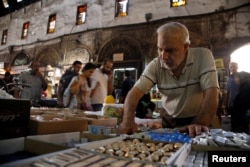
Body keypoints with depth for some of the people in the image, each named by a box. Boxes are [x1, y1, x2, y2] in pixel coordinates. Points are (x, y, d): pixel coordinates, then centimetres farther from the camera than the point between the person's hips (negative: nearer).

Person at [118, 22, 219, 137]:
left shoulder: (203, 56, -14)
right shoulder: (155, 65, -9)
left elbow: (211, 93, -22)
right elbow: (135, 92, -14)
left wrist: (200, 124, -37)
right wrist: (128, 120, -30)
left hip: (197, 120, -2)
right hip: (169, 121, 3)